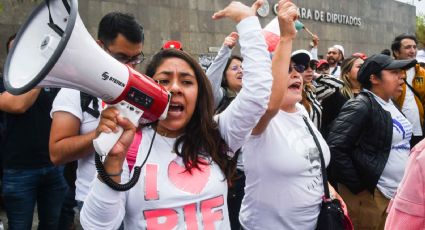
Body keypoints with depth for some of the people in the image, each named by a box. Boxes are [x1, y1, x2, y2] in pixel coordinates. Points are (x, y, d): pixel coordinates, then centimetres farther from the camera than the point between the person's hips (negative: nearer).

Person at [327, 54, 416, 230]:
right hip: (371, 195, -8)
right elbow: (336, 148, -24)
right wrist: (358, 187, -18)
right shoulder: (360, 107, -17)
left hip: (399, 192, 8)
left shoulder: (390, 104, 10)